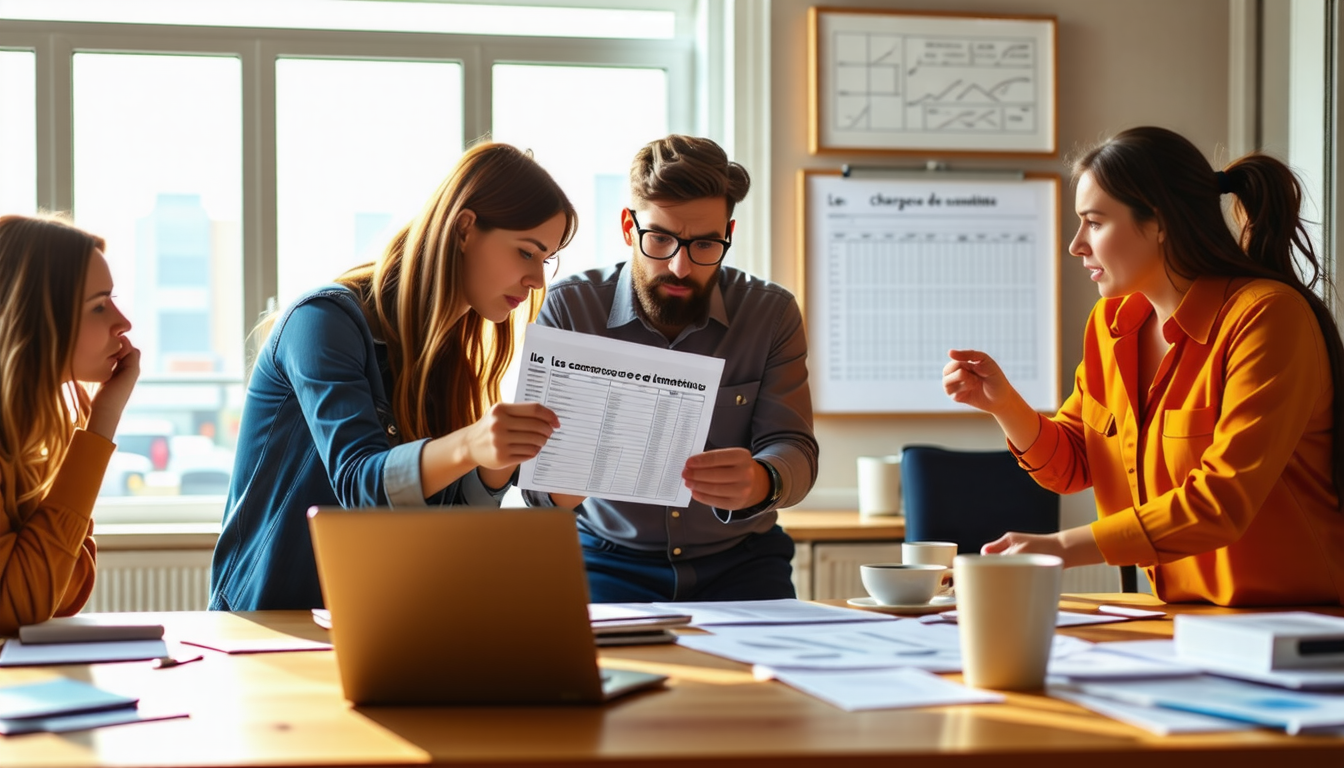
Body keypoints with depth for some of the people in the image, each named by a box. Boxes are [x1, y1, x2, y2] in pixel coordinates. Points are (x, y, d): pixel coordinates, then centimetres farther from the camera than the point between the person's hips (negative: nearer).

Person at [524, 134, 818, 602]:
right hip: (607, 558, -1)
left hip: (738, 560, 1)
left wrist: (757, 482, -35)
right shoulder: (568, 309, -4)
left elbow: (792, 447, -10)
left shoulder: (772, 314, -1)